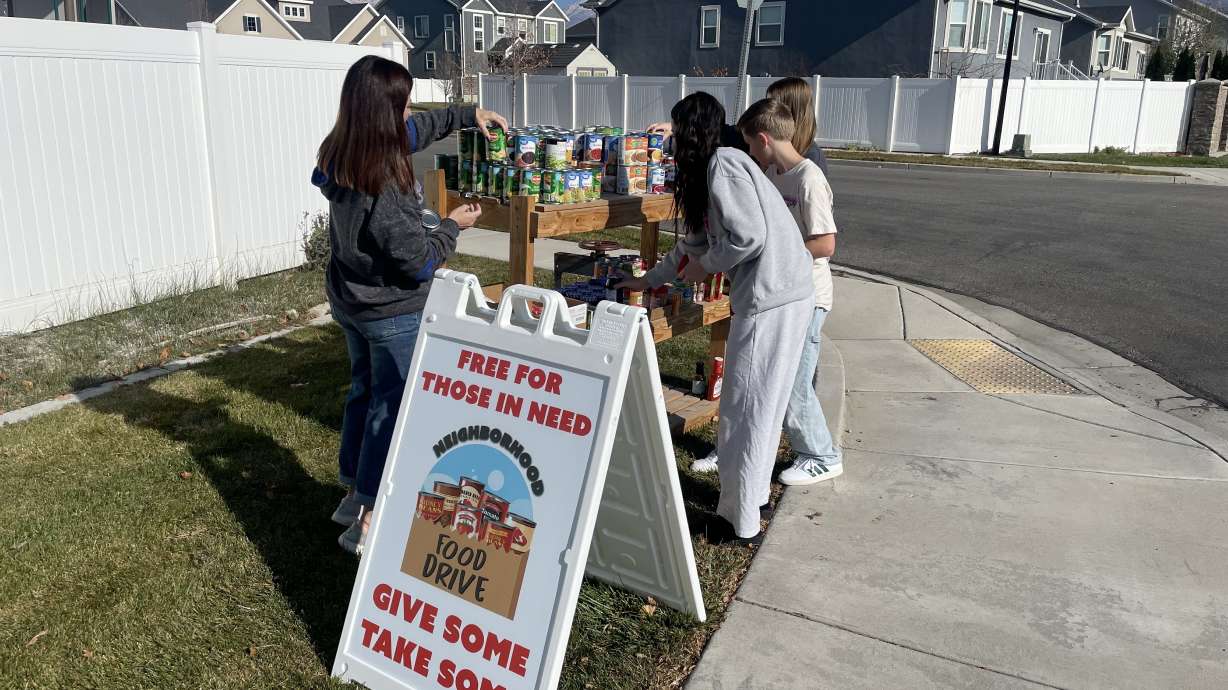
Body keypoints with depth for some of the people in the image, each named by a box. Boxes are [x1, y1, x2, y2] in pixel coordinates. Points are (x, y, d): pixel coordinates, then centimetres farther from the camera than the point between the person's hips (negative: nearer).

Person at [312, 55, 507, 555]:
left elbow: (415, 130, 10)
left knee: (363, 391, 22)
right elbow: (420, 263, -21)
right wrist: (453, 225, -6)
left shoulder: (338, 157, -5)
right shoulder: (386, 190, -32)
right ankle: (369, 521, 14)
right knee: (390, 406, 5)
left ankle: (354, 494, 36)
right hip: (394, 315, -8)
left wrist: (468, 115, 14)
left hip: (348, 303, 8)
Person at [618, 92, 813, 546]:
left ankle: (741, 523, 9)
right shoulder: (710, 170, 20)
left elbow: (749, 236, -21)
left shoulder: (722, 165, -11)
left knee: (745, 409, -1)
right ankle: (753, 493, 34)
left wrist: (706, 266, -4)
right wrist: (650, 280, 36)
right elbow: (696, 242, 29)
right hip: (777, 295, 10)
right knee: (760, 404, 19)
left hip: (771, 299, -10)